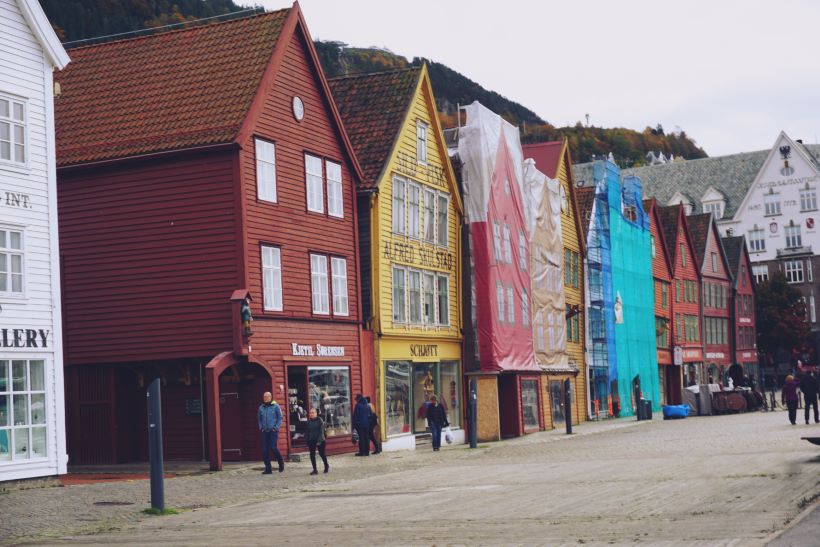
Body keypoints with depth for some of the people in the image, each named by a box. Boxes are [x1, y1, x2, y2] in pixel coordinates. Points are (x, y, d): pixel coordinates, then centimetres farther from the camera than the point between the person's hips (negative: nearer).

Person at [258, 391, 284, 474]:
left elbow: (280, 418, 0)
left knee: (273, 447, -13)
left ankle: (281, 463, 11)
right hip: (265, 431, 4)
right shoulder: (261, 407, 11)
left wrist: (276, 428, -9)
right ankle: (268, 468, 7)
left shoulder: (275, 406, -1)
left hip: (273, 431, -4)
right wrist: (261, 427, 7)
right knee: (265, 450, 0)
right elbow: (259, 419, 21)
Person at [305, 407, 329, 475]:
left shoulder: (320, 420, -8)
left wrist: (319, 441, -18)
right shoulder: (309, 422, 7)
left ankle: (326, 466, 28)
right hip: (311, 441, 4)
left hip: (320, 441, -4)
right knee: (312, 455, -1)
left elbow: (321, 431, -12)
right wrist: (307, 442, 6)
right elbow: (307, 432, 10)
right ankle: (314, 470, 4)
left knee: (322, 454, 4)